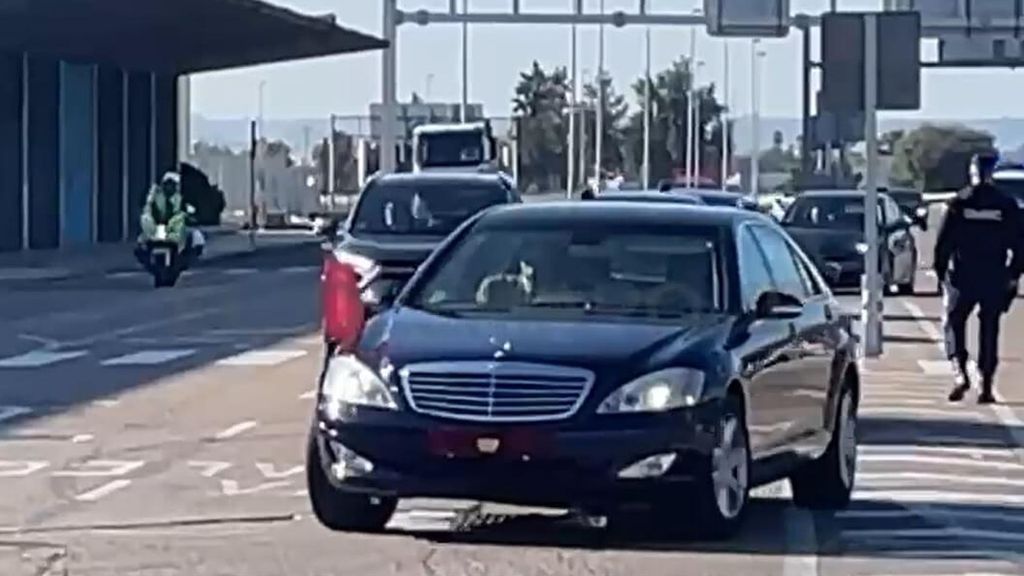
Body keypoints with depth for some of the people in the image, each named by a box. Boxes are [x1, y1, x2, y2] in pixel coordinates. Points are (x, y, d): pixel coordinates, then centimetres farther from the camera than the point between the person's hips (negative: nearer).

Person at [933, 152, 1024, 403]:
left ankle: (960, 373, -10)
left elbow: (943, 243, -6)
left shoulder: (958, 204, -5)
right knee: (989, 329, 9)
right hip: (995, 279, 2)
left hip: (962, 277, -1)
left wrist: (941, 272, 3)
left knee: (953, 323, 10)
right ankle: (986, 386, 7)